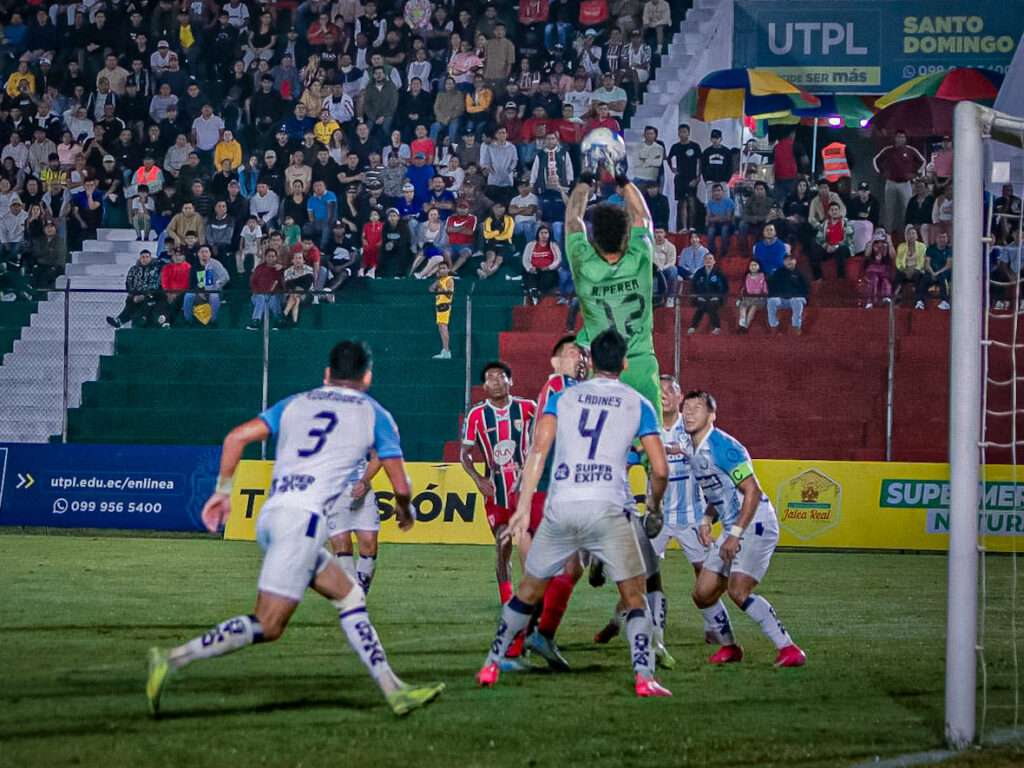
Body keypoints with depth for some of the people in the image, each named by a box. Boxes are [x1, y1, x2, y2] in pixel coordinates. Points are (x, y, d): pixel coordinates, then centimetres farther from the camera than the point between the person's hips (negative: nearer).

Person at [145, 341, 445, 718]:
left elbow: (237, 436, 9)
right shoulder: (374, 414, 11)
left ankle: (393, 689, 14)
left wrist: (223, 490, 15)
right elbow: (400, 485, 11)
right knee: (268, 625, -9)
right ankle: (174, 659, -20)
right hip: (304, 517, -7)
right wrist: (404, 510, 32)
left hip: (270, 516, 7)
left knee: (350, 597, 16)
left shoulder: (295, 404, 21)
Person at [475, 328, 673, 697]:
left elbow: (539, 448, 0)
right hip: (607, 511, -2)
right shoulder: (638, 404, 10)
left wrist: (524, 507, -2)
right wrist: (654, 509, 24)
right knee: (635, 596, 8)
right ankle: (644, 677, -6)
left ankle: (491, 666, 22)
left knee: (528, 591, 17)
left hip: (561, 510, 2)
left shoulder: (562, 397, 13)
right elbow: (660, 469, 6)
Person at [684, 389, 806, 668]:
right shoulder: (691, 448, 11)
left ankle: (789, 649, -19)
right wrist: (706, 520, 6)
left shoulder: (723, 447, -18)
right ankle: (729, 647, 26)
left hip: (755, 526, -9)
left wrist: (735, 535, -22)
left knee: (738, 591, -23)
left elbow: (752, 491, -21)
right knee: (703, 594, 6)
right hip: (732, 530, 9)